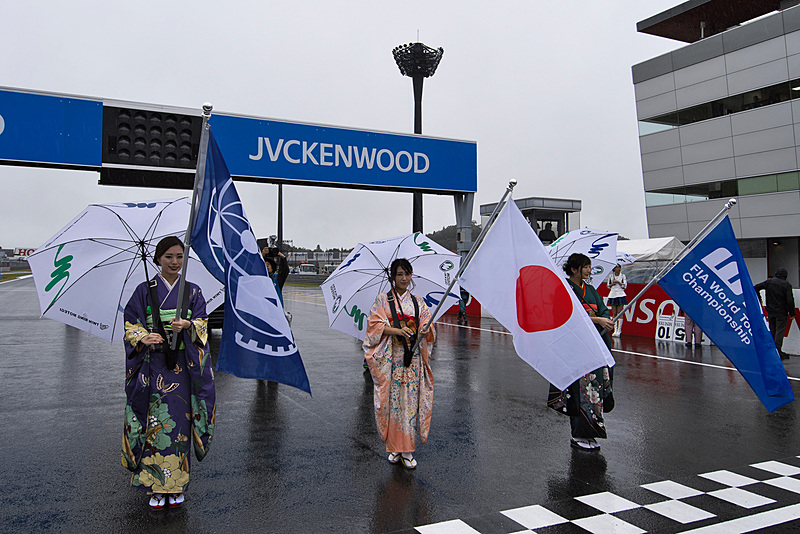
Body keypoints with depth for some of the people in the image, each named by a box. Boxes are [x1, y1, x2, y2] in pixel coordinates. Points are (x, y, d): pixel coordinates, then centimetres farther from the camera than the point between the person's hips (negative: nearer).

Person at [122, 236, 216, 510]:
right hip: (153, 366, -1)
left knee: (179, 421, 2)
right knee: (156, 422, -1)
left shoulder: (193, 292, 7)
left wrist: (187, 325, -20)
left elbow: (202, 324, 2)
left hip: (183, 366, 1)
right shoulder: (145, 290, 4)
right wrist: (144, 337, -19)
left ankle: (176, 486, 15)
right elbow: (131, 325, 2)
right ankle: (157, 487, 12)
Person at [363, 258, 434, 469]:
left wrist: (425, 330, -17)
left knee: (410, 400, 0)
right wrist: (397, 331, -18)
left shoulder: (418, 302, 12)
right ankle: (394, 447, 14)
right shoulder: (382, 300, 5)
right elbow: (375, 324, -4)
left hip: (413, 358, 2)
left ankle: (407, 450, 9)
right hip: (390, 358, -2)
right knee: (392, 400, 0)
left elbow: (427, 327, 7)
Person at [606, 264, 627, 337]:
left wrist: (618, 282, -10)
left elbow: (625, 286, 0)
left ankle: (619, 330, -5)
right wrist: (612, 284, -6)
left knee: (620, 313, -7)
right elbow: (608, 285, 13)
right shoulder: (611, 276, 10)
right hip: (613, 295, 2)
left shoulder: (623, 276, 4)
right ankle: (615, 330, 5)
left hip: (620, 295, -2)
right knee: (614, 313, 2)